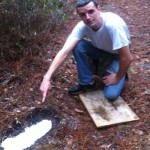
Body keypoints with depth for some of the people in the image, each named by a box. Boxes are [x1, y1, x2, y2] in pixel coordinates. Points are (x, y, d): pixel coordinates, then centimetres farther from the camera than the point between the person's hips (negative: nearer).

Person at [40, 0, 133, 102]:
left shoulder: (113, 25, -40)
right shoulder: (82, 26, -25)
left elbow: (128, 58, -34)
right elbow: (64, 52, -33)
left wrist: (117, 78, -19)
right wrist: (47, 77, -44)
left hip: (118, 55, -4)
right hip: (100, 49, 4)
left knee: (111, 94, -20)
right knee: (78, 46, -25)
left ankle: (121, 74, 12)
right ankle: (87, 82, -5)